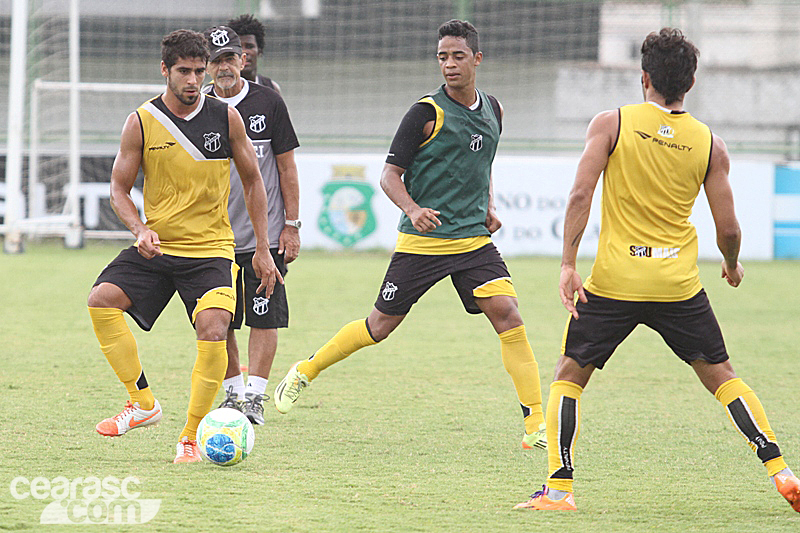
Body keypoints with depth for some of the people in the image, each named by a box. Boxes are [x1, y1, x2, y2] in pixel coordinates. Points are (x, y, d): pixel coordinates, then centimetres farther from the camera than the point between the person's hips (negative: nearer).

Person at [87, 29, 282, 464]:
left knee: (213, 328, -25)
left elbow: (252, 181, 10)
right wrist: (140, 229, -15)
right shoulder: (141, 123, -1)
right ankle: (142, 403, -9)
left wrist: (263, 249, 8)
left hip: (211, 251, -1)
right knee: (101, 301, -23)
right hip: (156, 248, 1)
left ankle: (191, 436, -10)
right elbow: (119, 189, 5)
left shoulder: (226, 117, 0)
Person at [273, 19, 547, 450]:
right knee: (381, 325, 4)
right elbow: (390, 174, -8)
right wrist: (414, 210, -26)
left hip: (473, 239, 4)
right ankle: (306, 371, 27)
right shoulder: (428, 112, -9)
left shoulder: (492, 110, 10)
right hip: (422, 242, -4)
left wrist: (488, 207, 12)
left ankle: (536, 423, -12)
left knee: (507, 315, -14)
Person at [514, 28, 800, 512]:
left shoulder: (612, 123, -3)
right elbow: (728, 228, 3)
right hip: (679, 284, 2)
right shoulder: (710, 145, 2)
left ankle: (560, 488, 1)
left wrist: (568, 263, -10)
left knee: (569, 376, 12)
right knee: (721, 376, 14)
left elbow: (581, 194, -12)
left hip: (615, 281, -2)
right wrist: (733, 265, 24)